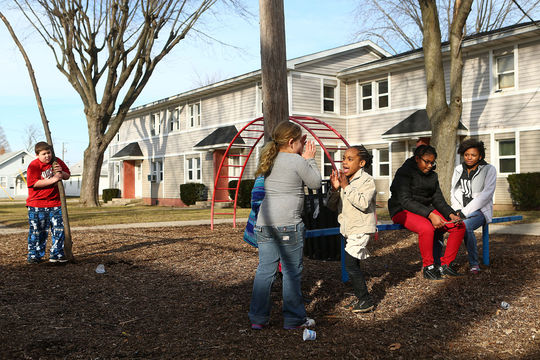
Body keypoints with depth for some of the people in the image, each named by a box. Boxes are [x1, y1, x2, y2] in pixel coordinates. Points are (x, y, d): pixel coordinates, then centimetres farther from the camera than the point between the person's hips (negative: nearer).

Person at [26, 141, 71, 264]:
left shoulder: (57, 162, 7)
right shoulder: (33, 165, -9)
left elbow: (67, 176, 16)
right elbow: (33, 183, -21)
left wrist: (61, 172, -8)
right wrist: (52, 180, -23)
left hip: (55, 203, 4)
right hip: (37, 204, -4)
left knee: (58, 229, 4)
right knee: (37, 231, 0)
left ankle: (56, 254, 15)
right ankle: (34, 256, 12)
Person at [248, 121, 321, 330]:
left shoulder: (269, 160, 12)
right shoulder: (297, 161, -8)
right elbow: (315, 183, 2)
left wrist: (300, 153, 22)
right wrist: (309, 158, 9)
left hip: (264, 224, 7)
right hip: (288, 225, -7)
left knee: (265, 269, 10)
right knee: (292, 271, 5)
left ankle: (258, 318, 15)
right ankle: (294, 319, 15)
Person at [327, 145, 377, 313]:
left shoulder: (366, 180, -12)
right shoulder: (343, 180, 10)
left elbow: (363, 203, -27)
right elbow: (332, 206, 7)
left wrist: (346, 187, -25)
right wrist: (334, 189, -11)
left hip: (361, 228, -8)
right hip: (348, 228, 8)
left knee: (350, 264, -14)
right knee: (353, 264, 14)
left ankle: (365, 300, -4)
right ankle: (360, 297, 26)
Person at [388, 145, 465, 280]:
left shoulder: (432, 175, 12)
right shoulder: (404, 172, -12)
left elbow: (438, 199, 10)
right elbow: (405, 200, -21)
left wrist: (451, 214, -10)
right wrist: (430, 214, -31)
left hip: (428, 210, 8)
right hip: (403, 211, -7)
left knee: (459, 226, -9)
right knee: (427, 228, -38)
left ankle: (445, 264, 0)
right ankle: (428, 267, -19)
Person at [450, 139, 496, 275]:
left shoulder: (489, 170, 0)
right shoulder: (458, 170, 15)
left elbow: (485, 195, -10)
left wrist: (465, 212, -16)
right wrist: (457, 210, -5)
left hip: (480, 210, -4)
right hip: (460, 211, 4)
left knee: (465, 226, -36)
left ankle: (474, 263, -18)